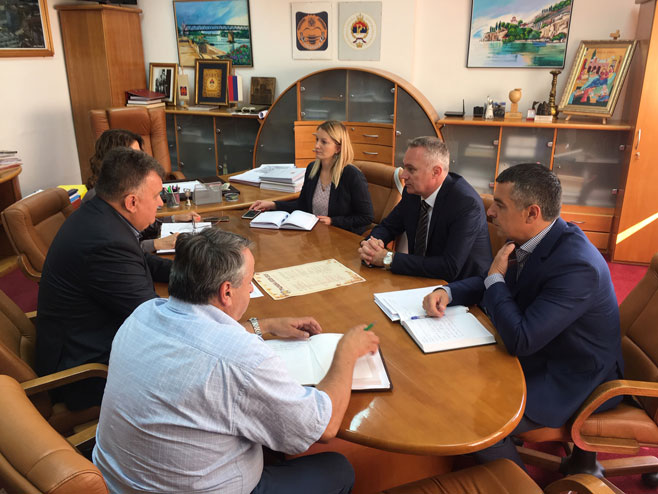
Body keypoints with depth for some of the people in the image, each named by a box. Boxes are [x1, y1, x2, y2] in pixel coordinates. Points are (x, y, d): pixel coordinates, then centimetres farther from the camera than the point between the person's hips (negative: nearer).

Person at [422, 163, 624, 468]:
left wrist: (495, 278, -22)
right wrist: (447, 292, -11)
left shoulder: (576, 265, -33)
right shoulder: (530, 240, -6)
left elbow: (520, 341, -34)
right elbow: (491, 284, 9)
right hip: (538, 352, 9)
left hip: (574, 382, -9)